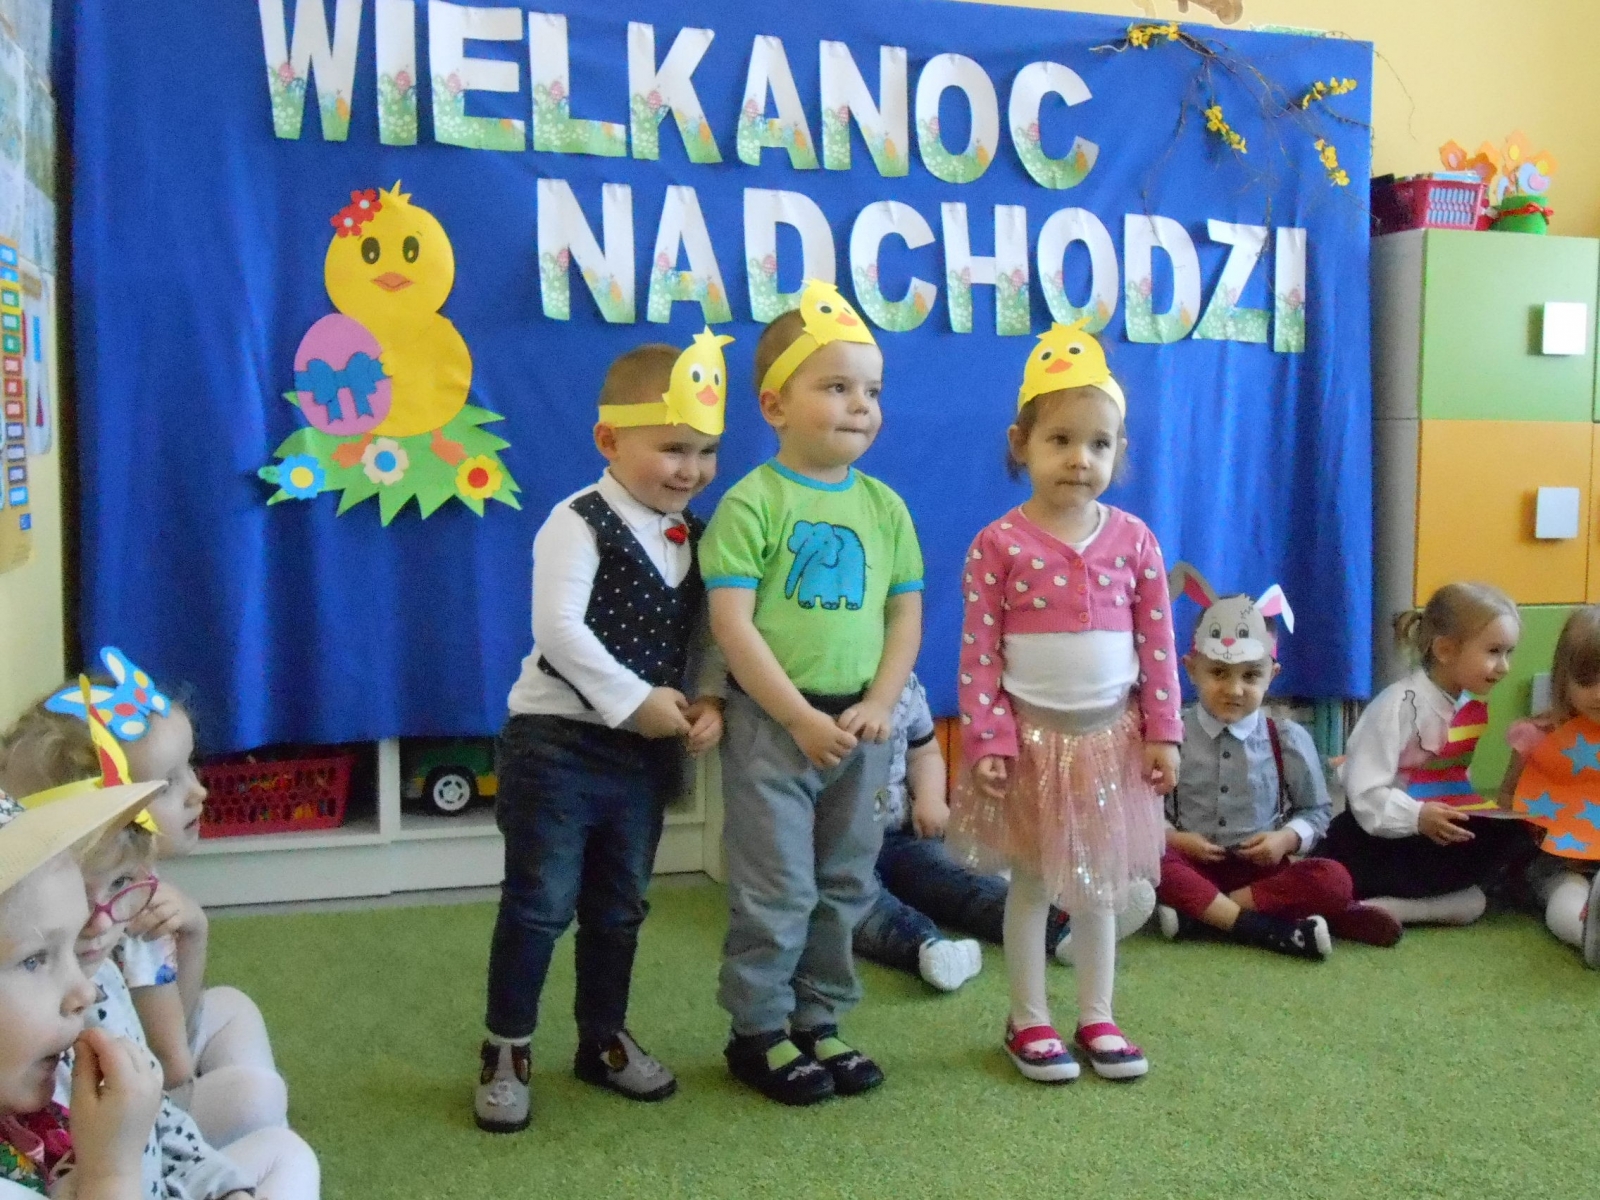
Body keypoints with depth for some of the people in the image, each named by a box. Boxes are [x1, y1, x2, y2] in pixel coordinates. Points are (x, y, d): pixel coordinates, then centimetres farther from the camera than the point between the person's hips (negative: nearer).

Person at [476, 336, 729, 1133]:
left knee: (618, 908, 17)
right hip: (557, 742, -6)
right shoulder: (578, 523, -14)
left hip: (647, 751, 6)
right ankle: (507, 1050, 17)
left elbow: (704, 636, 9)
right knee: (540, 904, 1)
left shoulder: (693, 538, 6)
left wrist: (708, 700, -10)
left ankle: (603, 1040, 32)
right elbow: (558, 629, -23)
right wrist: (635, 700, -23)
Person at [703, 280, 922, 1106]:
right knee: (776, 892, 2)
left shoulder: (884, 506, 6)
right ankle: (758, 1032, 20)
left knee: (845, 885, 14)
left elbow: (905, 615, 7)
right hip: (773, 722, -5)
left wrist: (878, 705, -7)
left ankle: (818, 1021, 30)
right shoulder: (752, 502, -10)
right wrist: (804, 720, -17)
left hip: (859, 723, 5)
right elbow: (733, 625, -14)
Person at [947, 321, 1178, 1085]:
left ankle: (1096, 1019, 27)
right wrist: (985, 741, -14)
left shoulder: (1134, 540, -1)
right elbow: (978, 652, -10)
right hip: (1032, 736, -3)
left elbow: (1158, 644, 2)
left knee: (1101, 884, 13)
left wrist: (1161, 734, 0)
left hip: (1110, 735, 3)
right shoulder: (998, 544, -10)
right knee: (1031, 884, 9)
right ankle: (1029, 1022, 23)